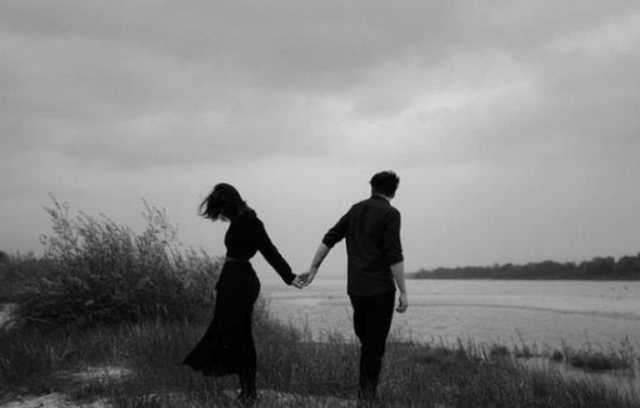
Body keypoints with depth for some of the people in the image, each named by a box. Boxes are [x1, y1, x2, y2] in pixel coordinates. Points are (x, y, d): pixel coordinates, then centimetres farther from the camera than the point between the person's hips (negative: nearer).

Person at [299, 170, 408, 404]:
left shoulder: (356, 210, 11)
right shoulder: (390, 214, -9)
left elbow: (329, 239, 11)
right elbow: (394, 256, -16)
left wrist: (313, 270, 17)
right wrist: (403, 292, -13)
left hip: (355, 288, 6)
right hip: (380, 288, -6)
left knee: (366, 341, 18)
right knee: (375, 344, 1)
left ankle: (366, 391, 20)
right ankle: (368, 395, 3)